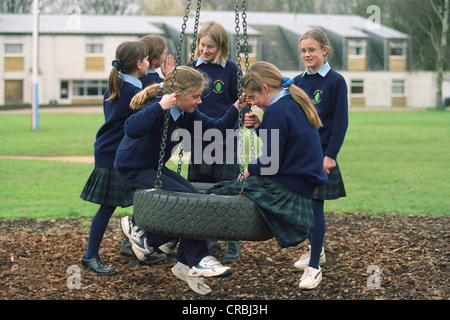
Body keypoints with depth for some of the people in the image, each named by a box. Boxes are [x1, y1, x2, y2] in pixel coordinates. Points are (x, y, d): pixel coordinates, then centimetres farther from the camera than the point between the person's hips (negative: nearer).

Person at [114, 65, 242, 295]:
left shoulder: (187, 114, 1)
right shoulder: (157, 108, -25)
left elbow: (216, 128, 5)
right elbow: (132, 129, -44)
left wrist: (236, 108, -6)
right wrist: (160, 107, -45)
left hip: (154, 168, 9)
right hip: (133, 170, -9)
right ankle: (198, 260, -8)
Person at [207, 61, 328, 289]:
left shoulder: (277, 110, -17)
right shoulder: (296, 103, 12)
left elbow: (270, 164, -18)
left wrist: (251, 169, 1)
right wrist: (260, 128, 7)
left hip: (286, 189, -10)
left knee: (218, 195, -10)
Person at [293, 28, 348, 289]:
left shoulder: (335, 81, -6)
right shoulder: (298, 82, 9)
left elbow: (340, 121, -8)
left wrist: (331, 155, -14)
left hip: (320, 155, -5)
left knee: (315, 206, -6)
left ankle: (314, 267, -3)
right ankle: (317, 250, 31)